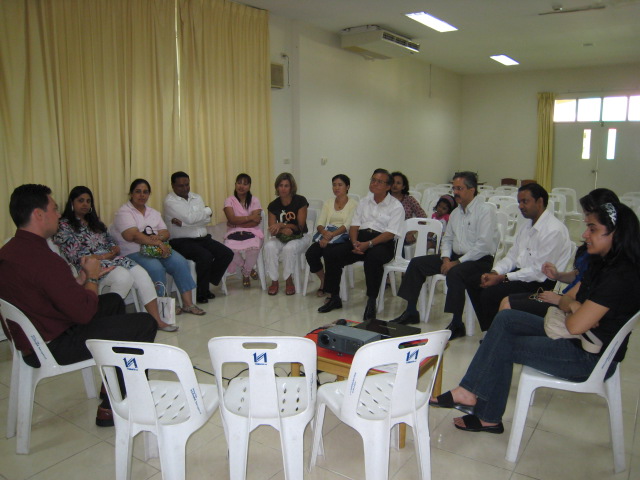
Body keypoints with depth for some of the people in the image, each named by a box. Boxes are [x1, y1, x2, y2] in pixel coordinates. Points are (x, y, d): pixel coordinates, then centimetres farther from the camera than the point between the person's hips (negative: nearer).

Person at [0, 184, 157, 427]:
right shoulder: (43, 258, -28)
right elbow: (84, 312, -24)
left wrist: (82, 278, 4)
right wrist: (91, 277, -8)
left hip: (29, 337, 10)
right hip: (53, 348, -10)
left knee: (114, 301, 24)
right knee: (145, 324, -8)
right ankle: (111, 407, 4)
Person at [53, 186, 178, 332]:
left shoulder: (95, 221, 23)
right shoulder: (64, 225, 0)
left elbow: (110, 239, 22)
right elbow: (74, 256, -10)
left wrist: (115, 249, -3)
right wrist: (103, 256, -13)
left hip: (111, 258, 7)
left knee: (141, 274, -19)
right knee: (123, 276, -34)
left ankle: (157, 320, -21)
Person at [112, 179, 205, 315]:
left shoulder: (153, 213, 21)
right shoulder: (124, 212, -1)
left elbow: (166, 233, 11)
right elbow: (132, 235, -17)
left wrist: (159, 237, -15)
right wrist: (157, 243, -23)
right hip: (134, 253, -6)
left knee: (180, 262, -19)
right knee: (156, 268, -33)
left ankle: (188, 303, -16)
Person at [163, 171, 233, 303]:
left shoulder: (197, 198, 14)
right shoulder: (170, 201, -4)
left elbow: (207, 219, -2)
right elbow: (190, 218, -18)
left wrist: (183, 222, -14)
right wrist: (207, 210, -2)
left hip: (202, 238, 7)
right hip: (181, 241, -6)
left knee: (227, 253, -11)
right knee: (206, 256, -30)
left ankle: (205, 285, 3)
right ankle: (201, 293, -9)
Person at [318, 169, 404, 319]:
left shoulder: (396, 207, 1)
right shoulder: (364, 202, 18)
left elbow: (390, 233, -9)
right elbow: (354, 225, 12)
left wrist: (368, 244, -22)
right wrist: (355, 242, -10)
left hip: (382, 243, -5)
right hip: (360, 239, 5)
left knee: (373, 258, -40)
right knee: (331, 254, -16)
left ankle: (371, 302, -28)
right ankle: (334, 298, -5)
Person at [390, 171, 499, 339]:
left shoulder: (485, 210, -11)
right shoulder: (455, 213, 13)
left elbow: (484, 245, -19)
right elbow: (447, 239, 18)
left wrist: (457, 262, -19)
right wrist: (446, 259, -2)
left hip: (480, 260, -8)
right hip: (455, 256, 8)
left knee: (454, 273, -37)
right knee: (416, 263, -1)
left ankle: (457, 325, -23)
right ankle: (411, 312, 5)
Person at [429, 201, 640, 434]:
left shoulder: (620, 276, -26)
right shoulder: (603, 264, 6)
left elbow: (575, 326, -28)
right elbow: (567, 298, 11)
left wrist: (571, 308, -5)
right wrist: (573, 306, -14)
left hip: (591, 357, -9)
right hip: (577, 341, 10)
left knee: (504, 346, -5)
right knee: (506, 318, 0)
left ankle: (488, 417, 14)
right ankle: (470, 392, -2)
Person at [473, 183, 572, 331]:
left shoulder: (554, 230, -18)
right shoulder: (527, 226, 12)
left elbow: (539, 272, -21)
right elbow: (512, 256, 12)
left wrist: (503, 278, -20)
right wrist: (494, 273, -7)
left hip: (541, 282, -9)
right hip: (520, 272, 9)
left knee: (490, 294, -24)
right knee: (476, 284, -3)